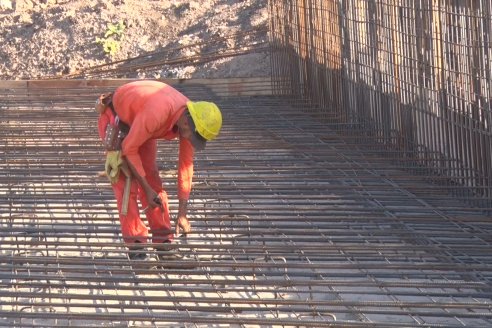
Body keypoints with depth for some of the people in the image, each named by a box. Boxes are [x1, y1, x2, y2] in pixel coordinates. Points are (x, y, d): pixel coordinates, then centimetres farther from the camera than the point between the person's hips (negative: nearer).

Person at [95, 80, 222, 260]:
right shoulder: (158, 112, -42)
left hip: (138, 124, 6)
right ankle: (135, 243, -12)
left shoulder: (190, 121, -19)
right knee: (126, 180, -14)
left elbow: (186, 165, -11)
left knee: (151, 176, 0)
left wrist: (182, 214, -10)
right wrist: (147, 189, -24)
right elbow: (129, 148, -31)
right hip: (116, 121, -6)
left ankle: (163, 240, 4)